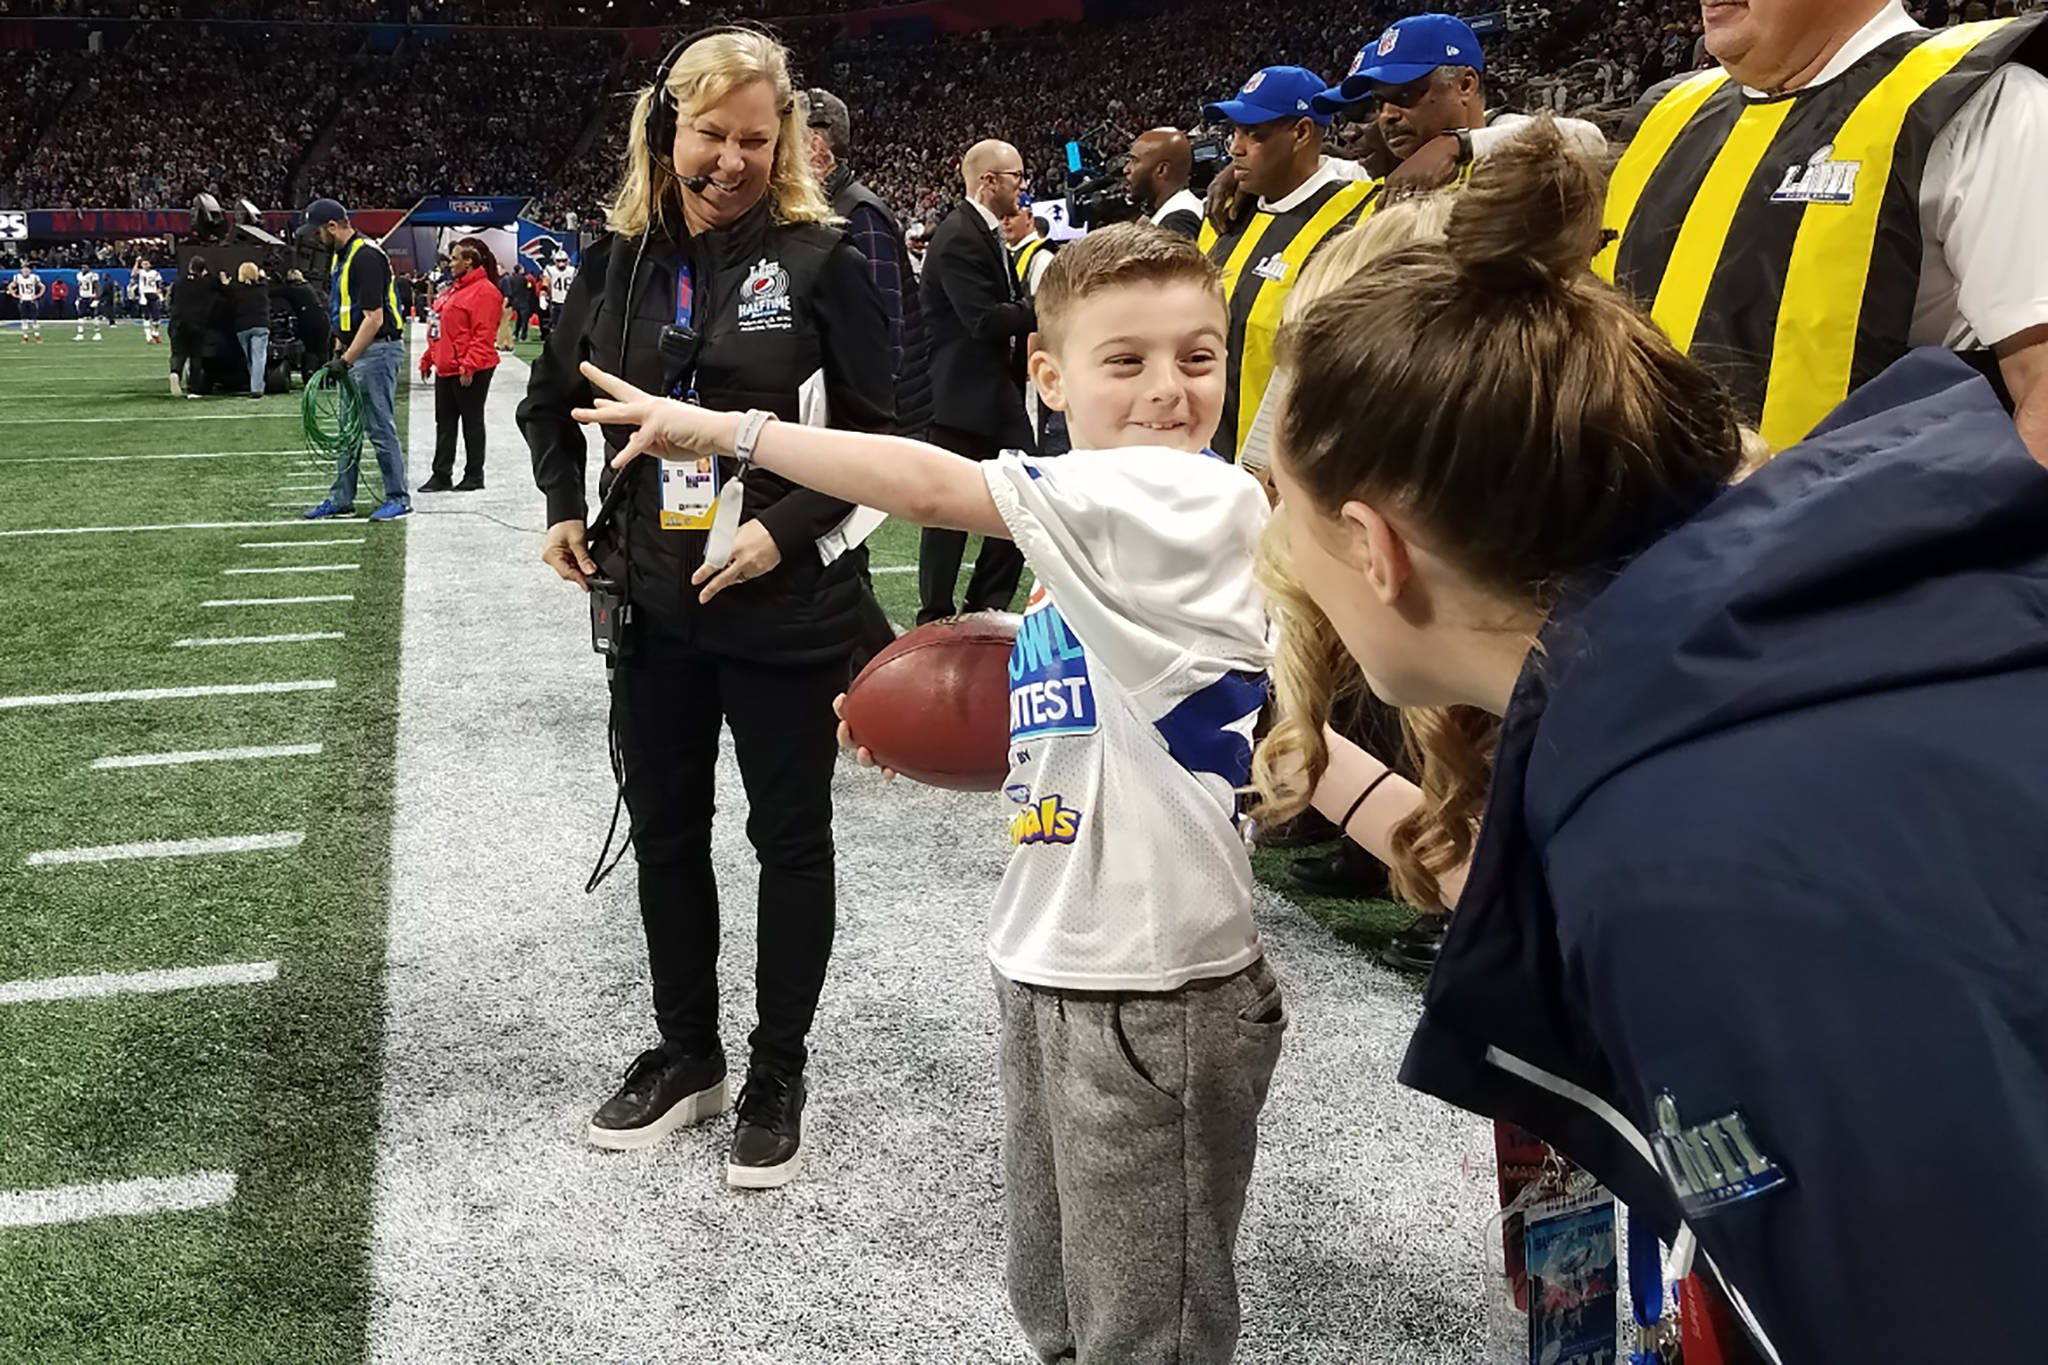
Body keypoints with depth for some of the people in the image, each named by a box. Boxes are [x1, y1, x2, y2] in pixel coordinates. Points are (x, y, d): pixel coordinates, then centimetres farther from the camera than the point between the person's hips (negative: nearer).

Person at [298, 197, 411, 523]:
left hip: (378, 349, -10)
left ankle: (398, 498, 4)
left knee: (380, 428, -5)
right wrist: (339, 352, 17)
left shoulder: (366, 257, -18)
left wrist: (346, 360, -22)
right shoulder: (341, 255, 13)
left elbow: (374, 318, -23)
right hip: (356, 352, 10)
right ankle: (341, 499, 19)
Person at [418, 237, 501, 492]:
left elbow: (483, 335, -20)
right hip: (445, 369, 9)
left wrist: (469, 366, -25)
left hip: (470, 372, -9)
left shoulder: (484, 291, -13)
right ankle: (441, 475, 13)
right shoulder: (453, 289, 17)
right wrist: (428, 359, 20)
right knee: (444, 422, 9)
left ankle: (474, 475, 10)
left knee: (471, 421, 1)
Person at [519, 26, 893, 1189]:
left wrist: (783, 531, -19)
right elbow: (555, 401, 19)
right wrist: (566, 510, 5)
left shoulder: (821, 259, -8)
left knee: (791, 837, 7)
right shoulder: (620, 259, 5)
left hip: (790, 611, -4)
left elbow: (878, 430, -8)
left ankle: (779, 1076, 22)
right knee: (666, 831, 14)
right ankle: (687, 1056, 32)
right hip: (654, 607, 5)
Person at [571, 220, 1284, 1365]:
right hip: (1049, 967, 9)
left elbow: (937, 487, -23)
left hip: (1156, 995, -8)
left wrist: (725, 429, -16)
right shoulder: (1077, 540, 10)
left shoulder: (1201, 497, -18)